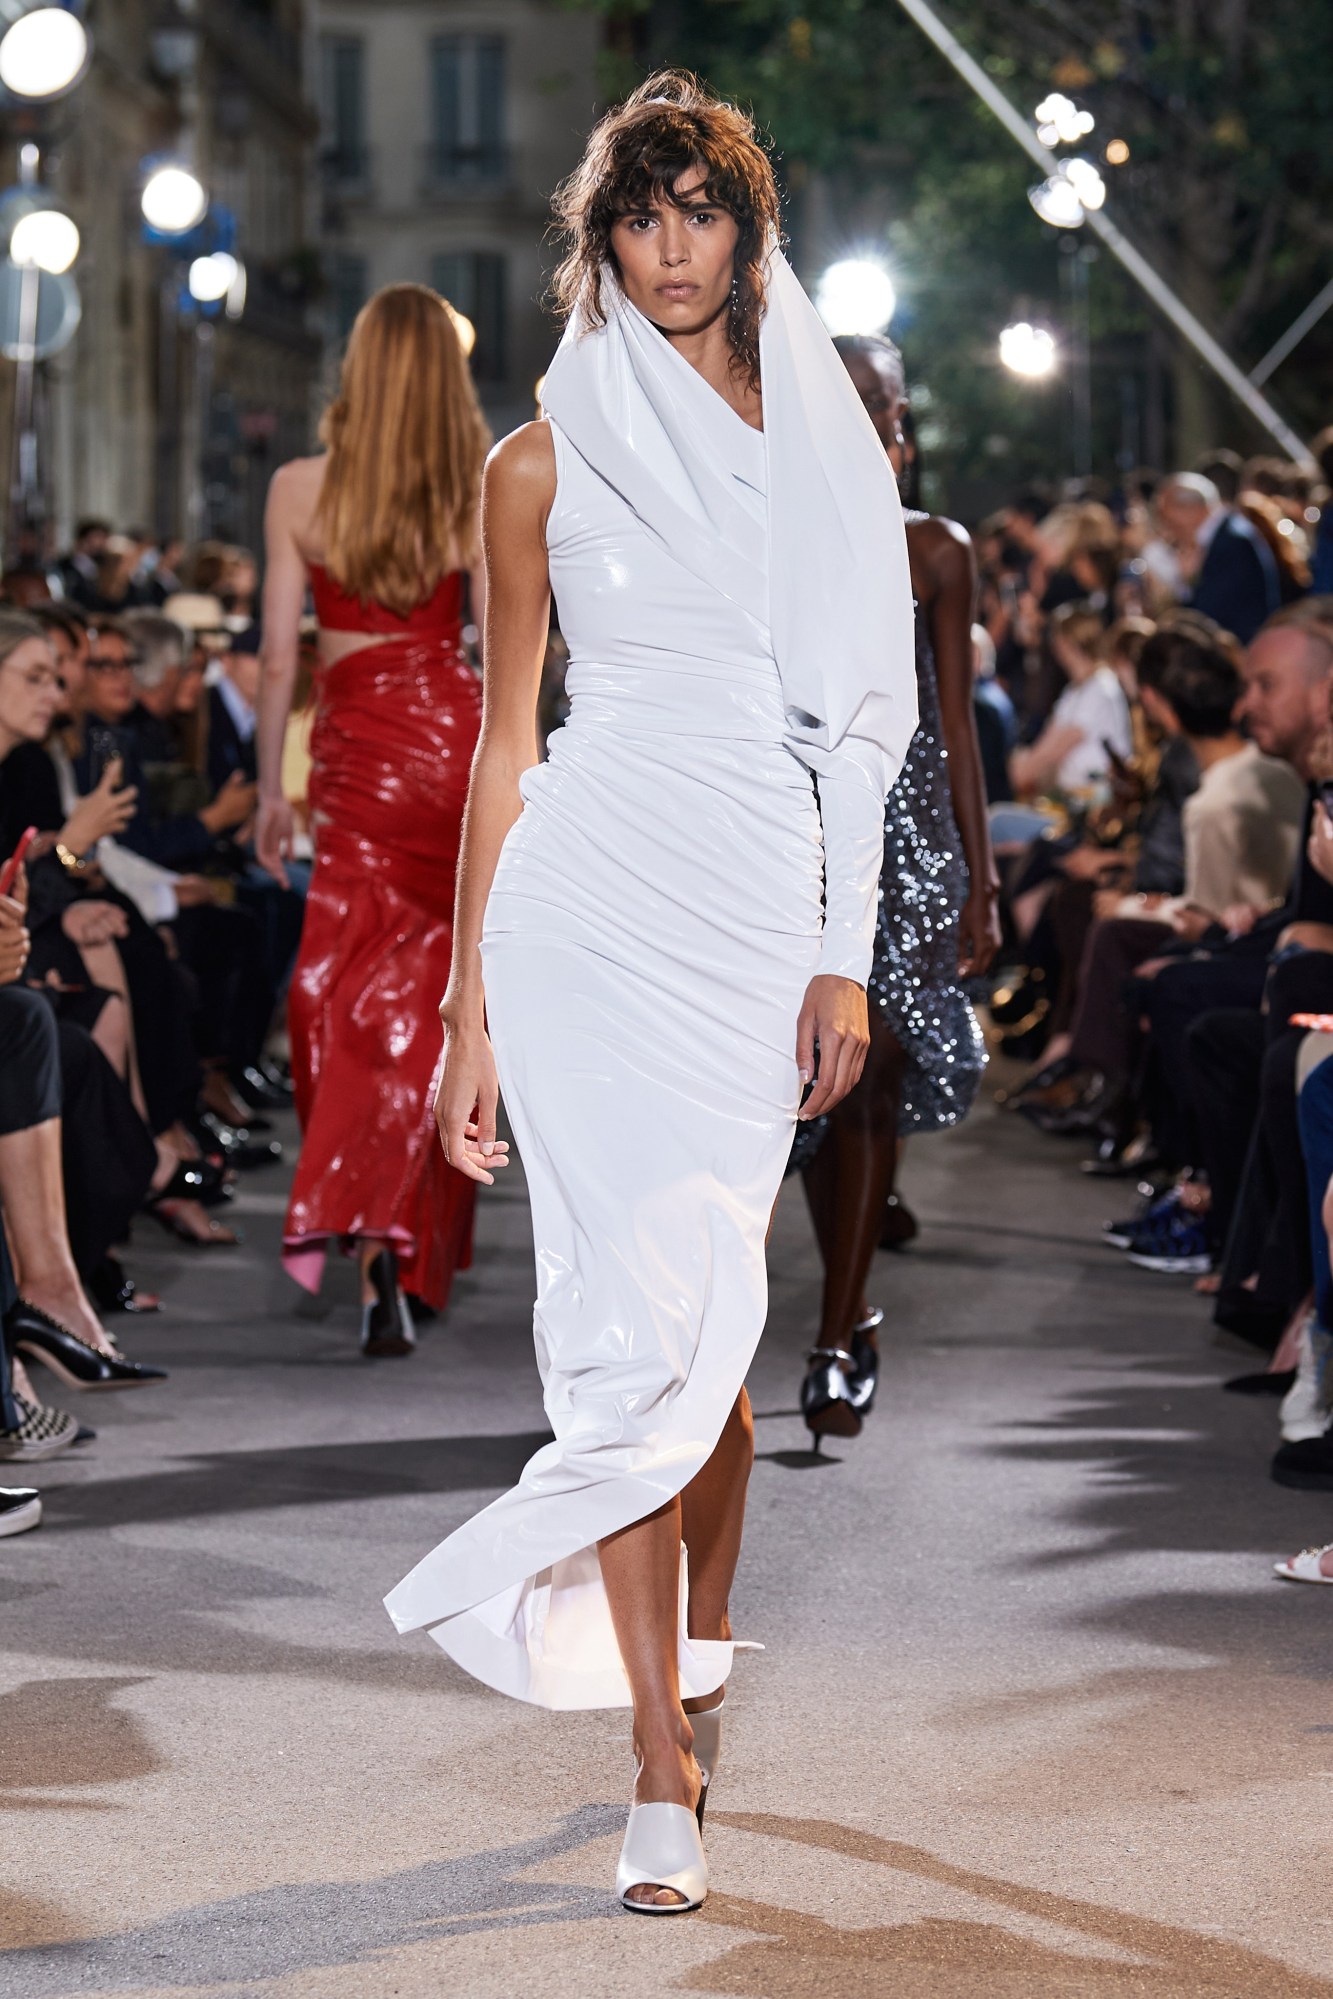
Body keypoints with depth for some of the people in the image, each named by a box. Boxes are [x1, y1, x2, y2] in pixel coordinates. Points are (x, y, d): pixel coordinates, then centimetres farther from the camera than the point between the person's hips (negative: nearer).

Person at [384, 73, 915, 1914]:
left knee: (712, 1313, 3)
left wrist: (844, 957, 1)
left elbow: (857, 721, 10)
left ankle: (693, 1667, 28)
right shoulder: (549, 464, 7)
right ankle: (668, 1766, -7)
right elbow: (504, 744, 8)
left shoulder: (827, 446, 11)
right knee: (642, 1314, -9)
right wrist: (469, 1006, 4)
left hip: (761, 909, 2)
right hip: (590, 899, -2)